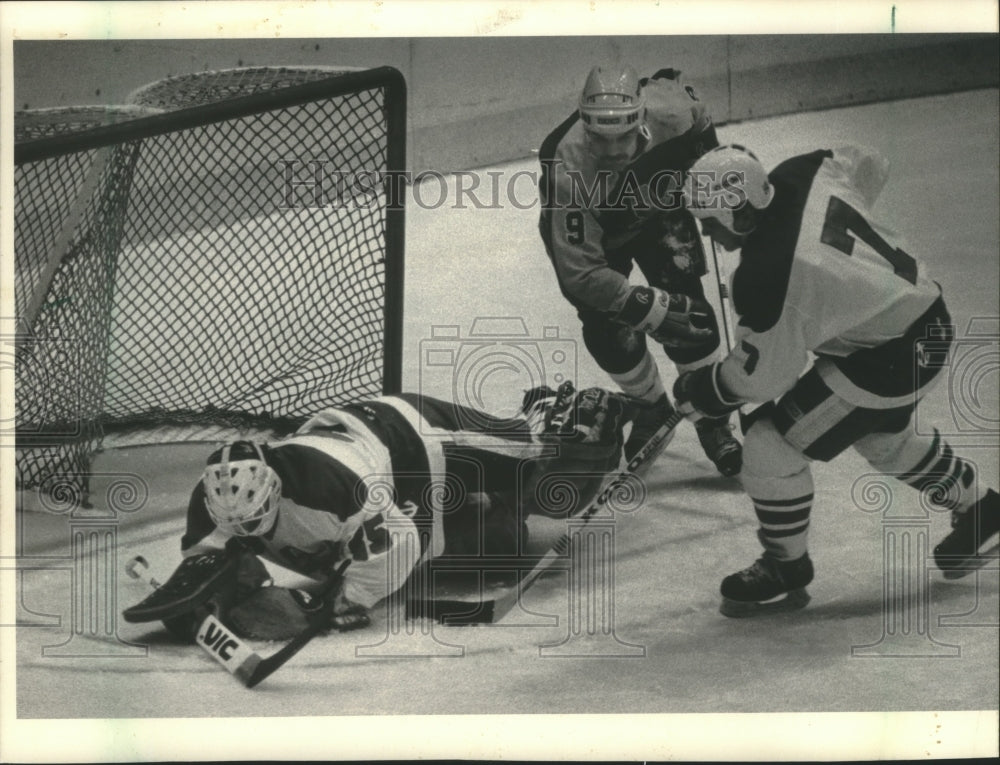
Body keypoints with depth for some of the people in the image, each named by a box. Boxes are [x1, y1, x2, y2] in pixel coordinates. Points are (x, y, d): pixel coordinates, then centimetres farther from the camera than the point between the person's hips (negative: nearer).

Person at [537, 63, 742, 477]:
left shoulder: (668, 107, -35)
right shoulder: (569, 171, -42)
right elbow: (580, 272, -39)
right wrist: (652, 309, -43)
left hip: (658, 209, 2)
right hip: (584, 229, -2)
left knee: (688, 309, -9)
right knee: (609, 333, -9)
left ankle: (712, 419, 9)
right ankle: (653, 409, 20)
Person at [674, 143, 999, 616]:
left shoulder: (765, 278, -32)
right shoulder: (798, 174, -10)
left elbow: (761, 377, -20)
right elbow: (869, 165, 11)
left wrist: (698, 391, -2)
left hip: (891, 359, -10)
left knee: (770, 447, -3)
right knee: (884, 439, 33)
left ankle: (785, 570, 17)